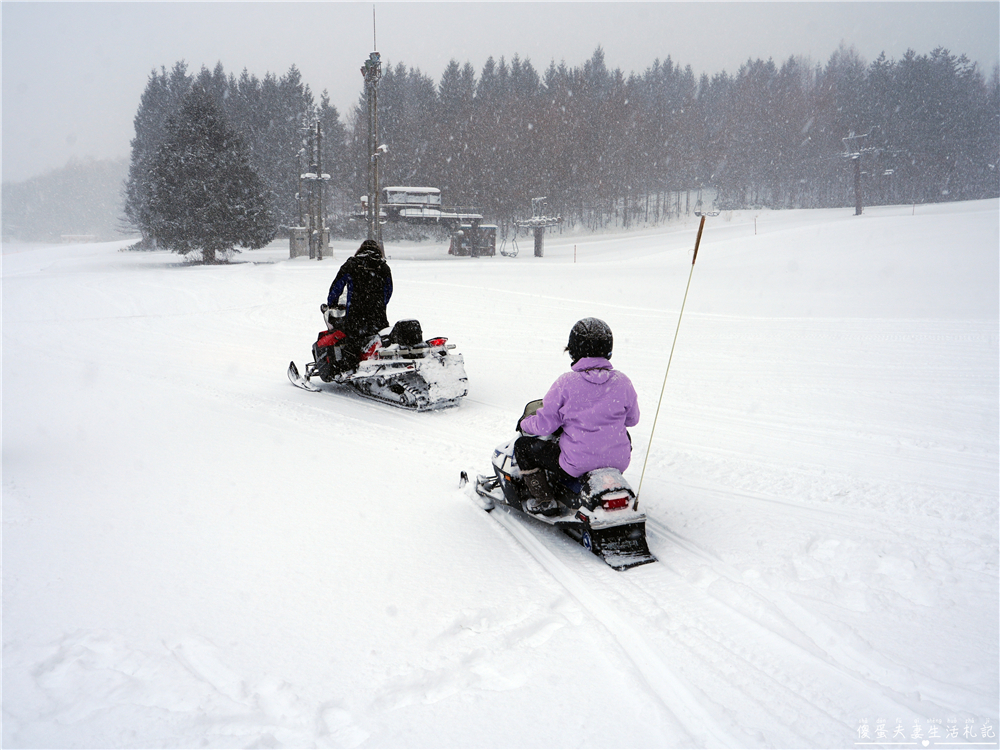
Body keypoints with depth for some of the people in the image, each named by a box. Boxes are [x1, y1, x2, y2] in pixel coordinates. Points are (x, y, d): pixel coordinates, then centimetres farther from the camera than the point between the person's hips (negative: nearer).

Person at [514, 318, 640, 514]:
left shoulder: (566, 382, -14)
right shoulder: (622, 381, -5)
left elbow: (544, 424, -8)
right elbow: (632, 419, 10)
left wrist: (525, 423, 14)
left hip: (577, 463, -4)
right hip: (618, 462, 4)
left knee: (523, 446, 14)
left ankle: (544, 501, 12)